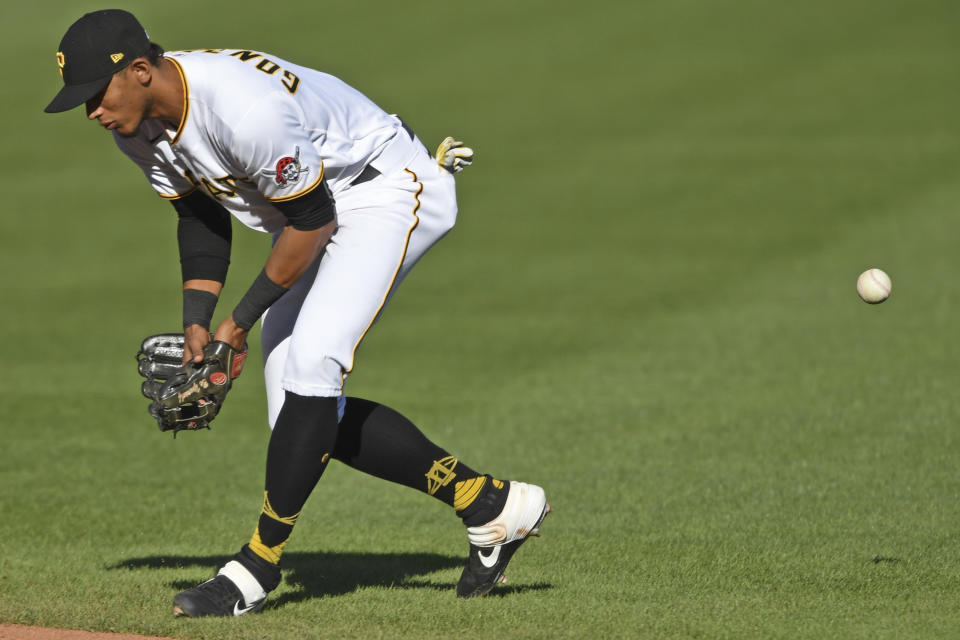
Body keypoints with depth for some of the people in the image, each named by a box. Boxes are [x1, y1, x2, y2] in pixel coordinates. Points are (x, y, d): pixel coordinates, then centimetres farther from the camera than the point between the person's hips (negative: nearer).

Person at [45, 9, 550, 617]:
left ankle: (257, 567, -17)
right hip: (315, 214, 10)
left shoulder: (244, 108, -36)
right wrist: (197, 322, -4)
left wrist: (243, 319, -19)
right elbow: (198, 215, 7)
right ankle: (494, 505, 12)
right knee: (306, 410, 3)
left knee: (309, 365, -25)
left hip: (390, 190, -10)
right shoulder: (139, 125, -8)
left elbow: (311, 217, -27)